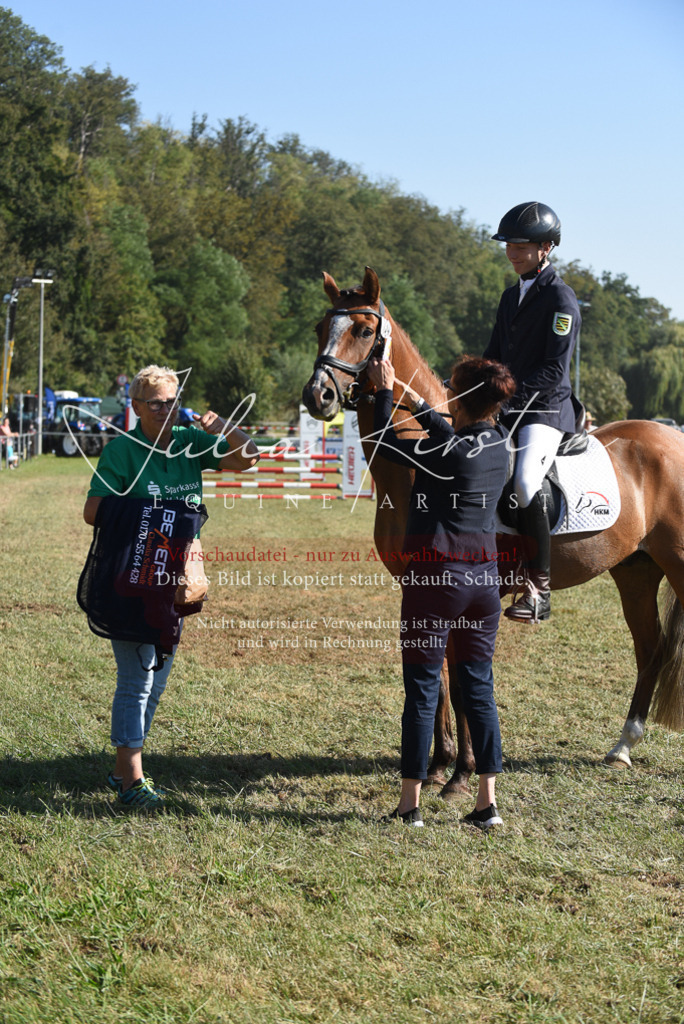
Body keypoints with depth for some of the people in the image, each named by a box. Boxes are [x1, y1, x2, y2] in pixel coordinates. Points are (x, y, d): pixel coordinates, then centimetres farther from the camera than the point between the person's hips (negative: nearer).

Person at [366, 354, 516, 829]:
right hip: (484, 574, 6)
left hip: (435, 573, -6)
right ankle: (488, 802, 11)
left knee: (422, 688, 2)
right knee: (479, 687, 12)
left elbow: (386, 443, -3)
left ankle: (411, 803, 7)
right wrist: (415, 401, 32)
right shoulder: (500, 442, 3)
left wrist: (385, 392, 10)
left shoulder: (447, 452, -17)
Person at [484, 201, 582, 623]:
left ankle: (539, 589, -27)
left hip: (547, 409, -9)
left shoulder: (561, 299, -9)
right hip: (507, 410, 9)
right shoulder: (512, 296, 18)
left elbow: (554, 371, -15)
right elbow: (495, 355, 22)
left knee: (524, 478, -31)